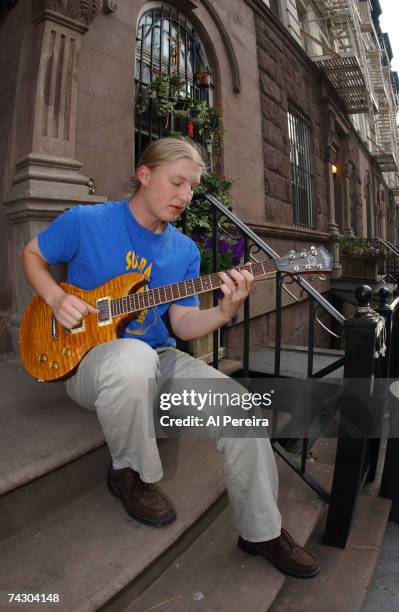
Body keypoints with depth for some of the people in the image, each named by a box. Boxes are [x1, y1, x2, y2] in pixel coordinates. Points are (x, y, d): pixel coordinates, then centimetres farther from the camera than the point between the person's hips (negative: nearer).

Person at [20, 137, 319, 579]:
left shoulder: (185, 250, 4)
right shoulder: (84, 222, -6)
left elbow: (182, 323, 2)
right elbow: (31, 255, 9)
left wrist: (224, 312, -19)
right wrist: (56, 298, -11)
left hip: (157, 359, 4)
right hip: (89, 357, -4)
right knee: (133, 357, -42)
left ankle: (262, 531, 7)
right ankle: (132, 475, -9)